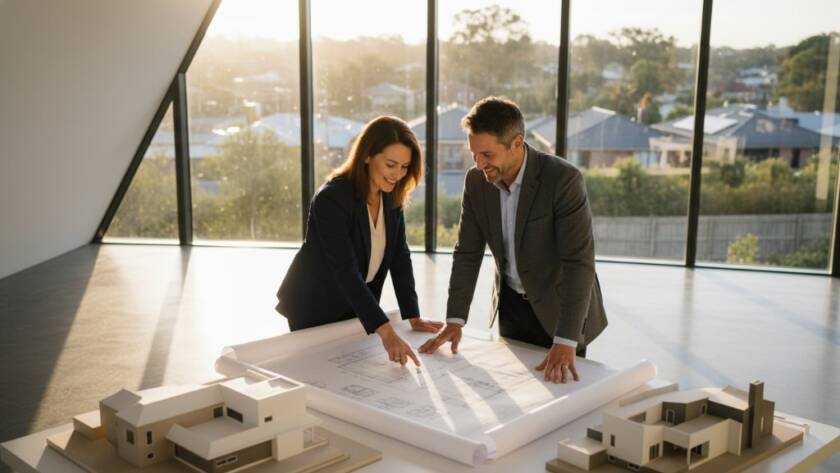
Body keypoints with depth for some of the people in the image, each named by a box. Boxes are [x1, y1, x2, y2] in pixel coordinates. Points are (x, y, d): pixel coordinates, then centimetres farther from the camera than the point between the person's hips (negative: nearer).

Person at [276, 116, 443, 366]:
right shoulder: (331, 199, -28)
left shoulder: (392, 196, -6)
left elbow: (399, 256, -3)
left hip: (355, 307, 6)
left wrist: (413, 317, -12)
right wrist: (386, 332, -42)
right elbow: (345, 270, -35)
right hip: (313, 310, -6)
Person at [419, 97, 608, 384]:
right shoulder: (477, 181, -8)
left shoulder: (563, 179, -25)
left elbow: (579, 262, -29)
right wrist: (455, 321, -11)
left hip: (559, 308, -4)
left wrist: (565, 342, -35)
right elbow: (467, 253, -3)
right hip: (511, 305, 4)